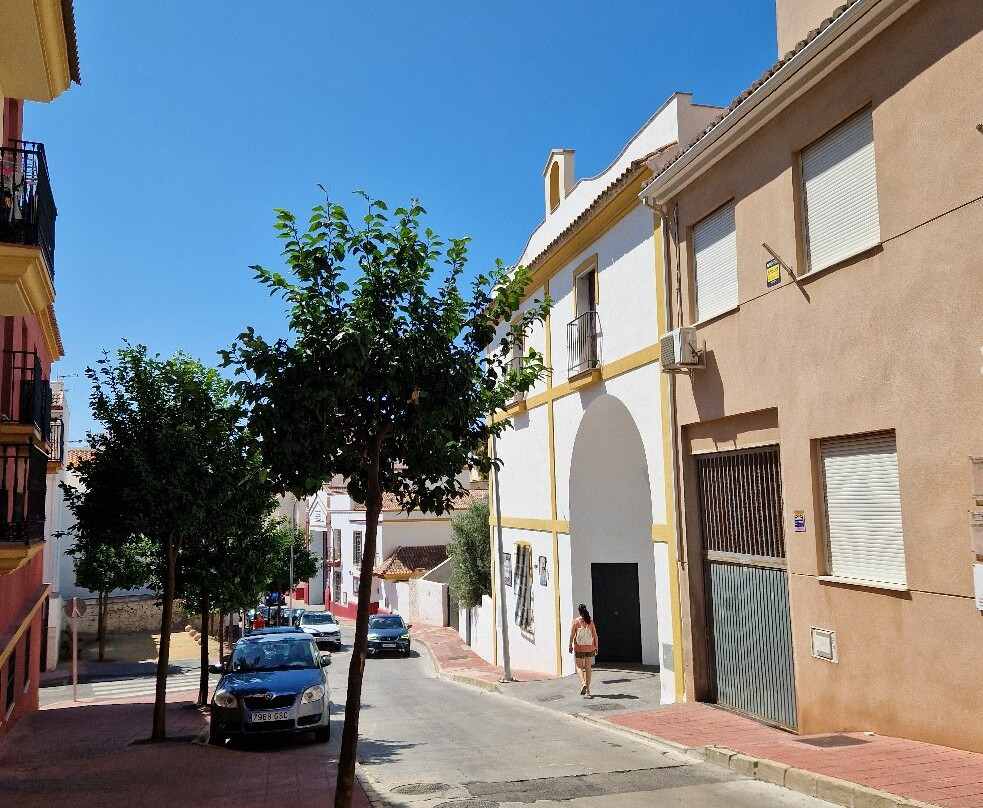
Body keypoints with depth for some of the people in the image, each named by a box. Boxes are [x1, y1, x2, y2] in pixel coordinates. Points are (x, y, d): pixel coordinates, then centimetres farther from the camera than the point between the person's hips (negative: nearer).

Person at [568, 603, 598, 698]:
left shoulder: (576, 621, -9)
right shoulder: (590, 622, -2)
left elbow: (572, 635, -9)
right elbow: (595, 635, -1)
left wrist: (570, 645, 4)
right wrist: (596, 647, 9)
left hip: (579, 648, -2)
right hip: (590, 648, 2)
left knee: (579, 666, 13)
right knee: (588, 668, 12)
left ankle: (583, 683, -11)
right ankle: (587, 690, 13)